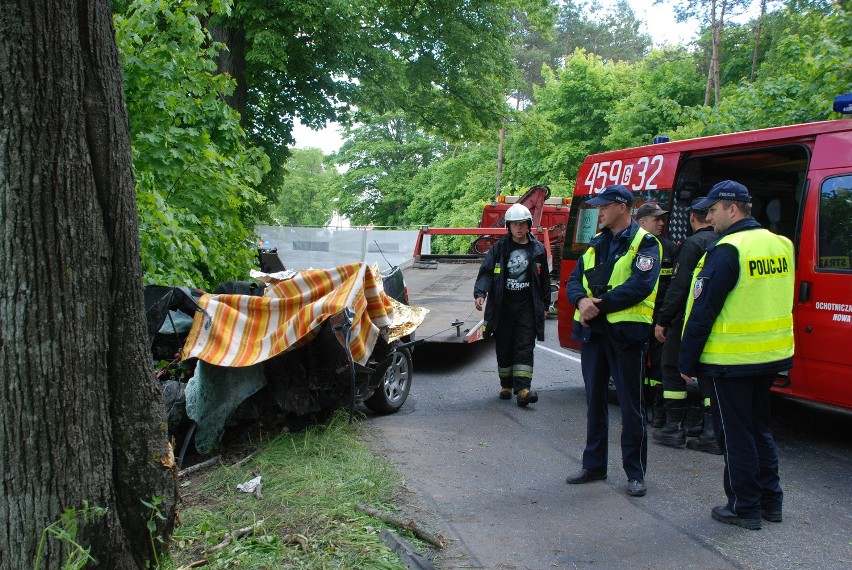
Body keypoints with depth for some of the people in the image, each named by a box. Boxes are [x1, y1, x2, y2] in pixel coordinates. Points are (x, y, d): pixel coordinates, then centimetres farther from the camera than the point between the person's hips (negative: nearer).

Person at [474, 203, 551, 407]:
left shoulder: (538, 249, 7)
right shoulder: (499, 248, 2)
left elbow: (544, 279, 14)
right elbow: (486, 272, -4)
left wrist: (545, 305, 13)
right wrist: (480, 294, -21)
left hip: (527, 306, 0)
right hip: (503, 306, 0)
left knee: (525, 346, -9)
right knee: (504, 347, 7)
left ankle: (523, 388, -14)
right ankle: (506, 385, 21)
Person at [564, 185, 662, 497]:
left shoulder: (644, 243, -6)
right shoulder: (596, 244, 15)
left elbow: (640, 286, -19)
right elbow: (574, 281, 10)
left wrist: (600, 305, -18)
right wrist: (582, 301, -12)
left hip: (626, 333, -7)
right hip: (593, 331, 7)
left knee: (631, 406, 1)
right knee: (594, 400, 14)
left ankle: (635, 473, 12)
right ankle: (594, 465, 25)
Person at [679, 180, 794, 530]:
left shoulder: (727, 251, -17)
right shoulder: (781, 245, 7)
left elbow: (703, 311, -16)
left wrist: (687, 360, -10)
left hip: (731, 360, -8)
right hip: (772, 356, 8)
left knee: (735, 435, 4)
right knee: (760, 428, 19)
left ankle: (744, 508, 12)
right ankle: (771, 501, 26)